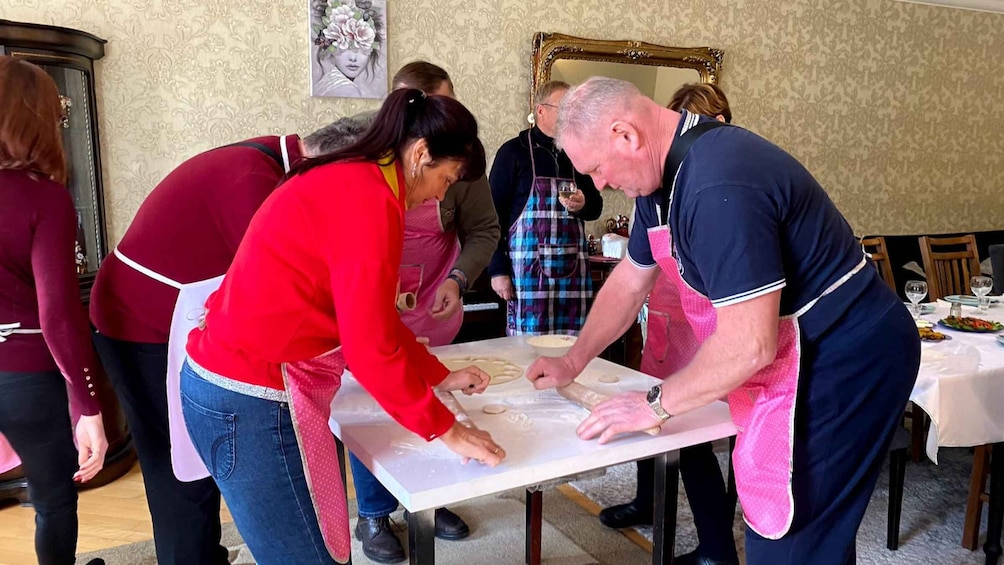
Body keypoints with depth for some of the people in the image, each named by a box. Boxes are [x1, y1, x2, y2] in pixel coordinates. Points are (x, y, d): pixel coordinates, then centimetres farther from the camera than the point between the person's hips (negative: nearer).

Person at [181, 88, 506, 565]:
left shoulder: (349, 182, 11)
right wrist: (445, 430, -10)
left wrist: (439, 376, 18)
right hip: (252, 398, -10)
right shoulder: (369, 199, -20)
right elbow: (370, 347, -21)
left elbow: (372, 318, 17)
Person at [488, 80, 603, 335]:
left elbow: (596, 206, 21)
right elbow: (494, 214, -4)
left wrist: (583, 205, -3)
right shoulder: (514, 151, -2)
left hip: (573, 269, 5)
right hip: (528, 269, -4)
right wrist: (497, 269, -9)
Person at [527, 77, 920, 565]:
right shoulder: (663, 173, 3)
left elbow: (750, 343, -28)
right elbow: (630, 280, 14)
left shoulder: (718, 185, -29)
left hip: (844, 360, -9)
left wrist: (655, 404, -15)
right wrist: (572, 363, 15)